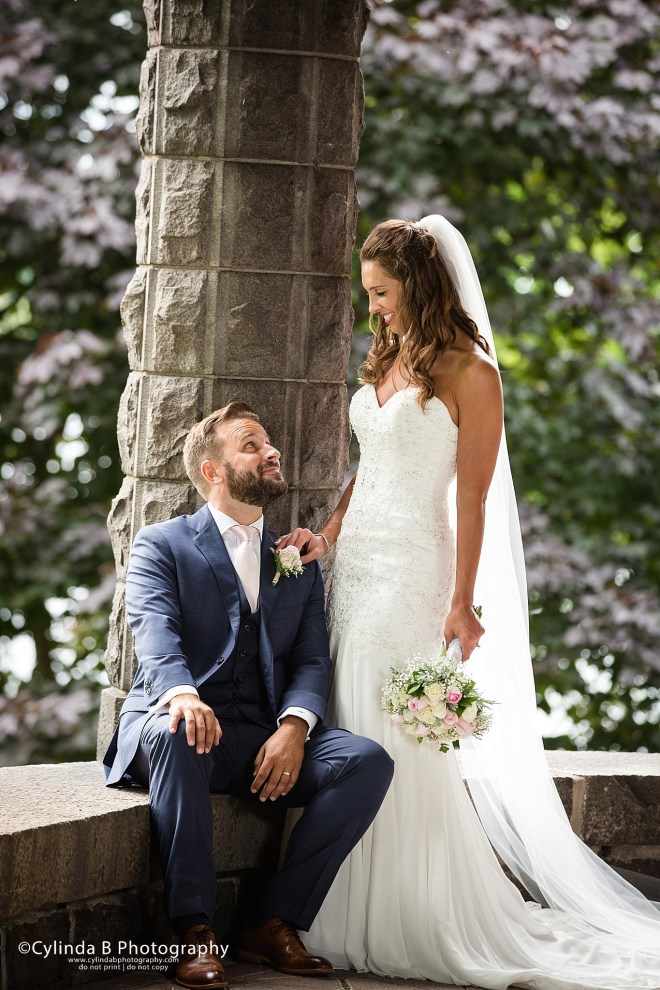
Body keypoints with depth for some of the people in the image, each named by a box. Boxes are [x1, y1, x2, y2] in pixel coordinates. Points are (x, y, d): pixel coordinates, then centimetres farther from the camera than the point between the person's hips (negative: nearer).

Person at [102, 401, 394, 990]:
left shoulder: (300, 565, 22)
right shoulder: (162, 546, 8)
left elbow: (312, 660, 9)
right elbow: (155, 634, -10)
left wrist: (294, 726, -14)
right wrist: (181, 693, -34)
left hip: (267, 741, 4)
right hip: (189, 722, -4)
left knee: (369, 761, -22)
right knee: (175, 733, -39)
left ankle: (275, 923, -18)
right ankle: (195, 932, -35)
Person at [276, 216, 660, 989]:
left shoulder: (469, 375, -9)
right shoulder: (385, 362, 14)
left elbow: (472, 497, -12)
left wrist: (462, 602, -15)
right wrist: (328, 534, 3)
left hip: (410, 571, -8)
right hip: (357, 562, 8)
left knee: (399, 745, -6)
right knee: (348, 733, 7)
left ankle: (415, 925, 4)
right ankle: (353, 915, 14)